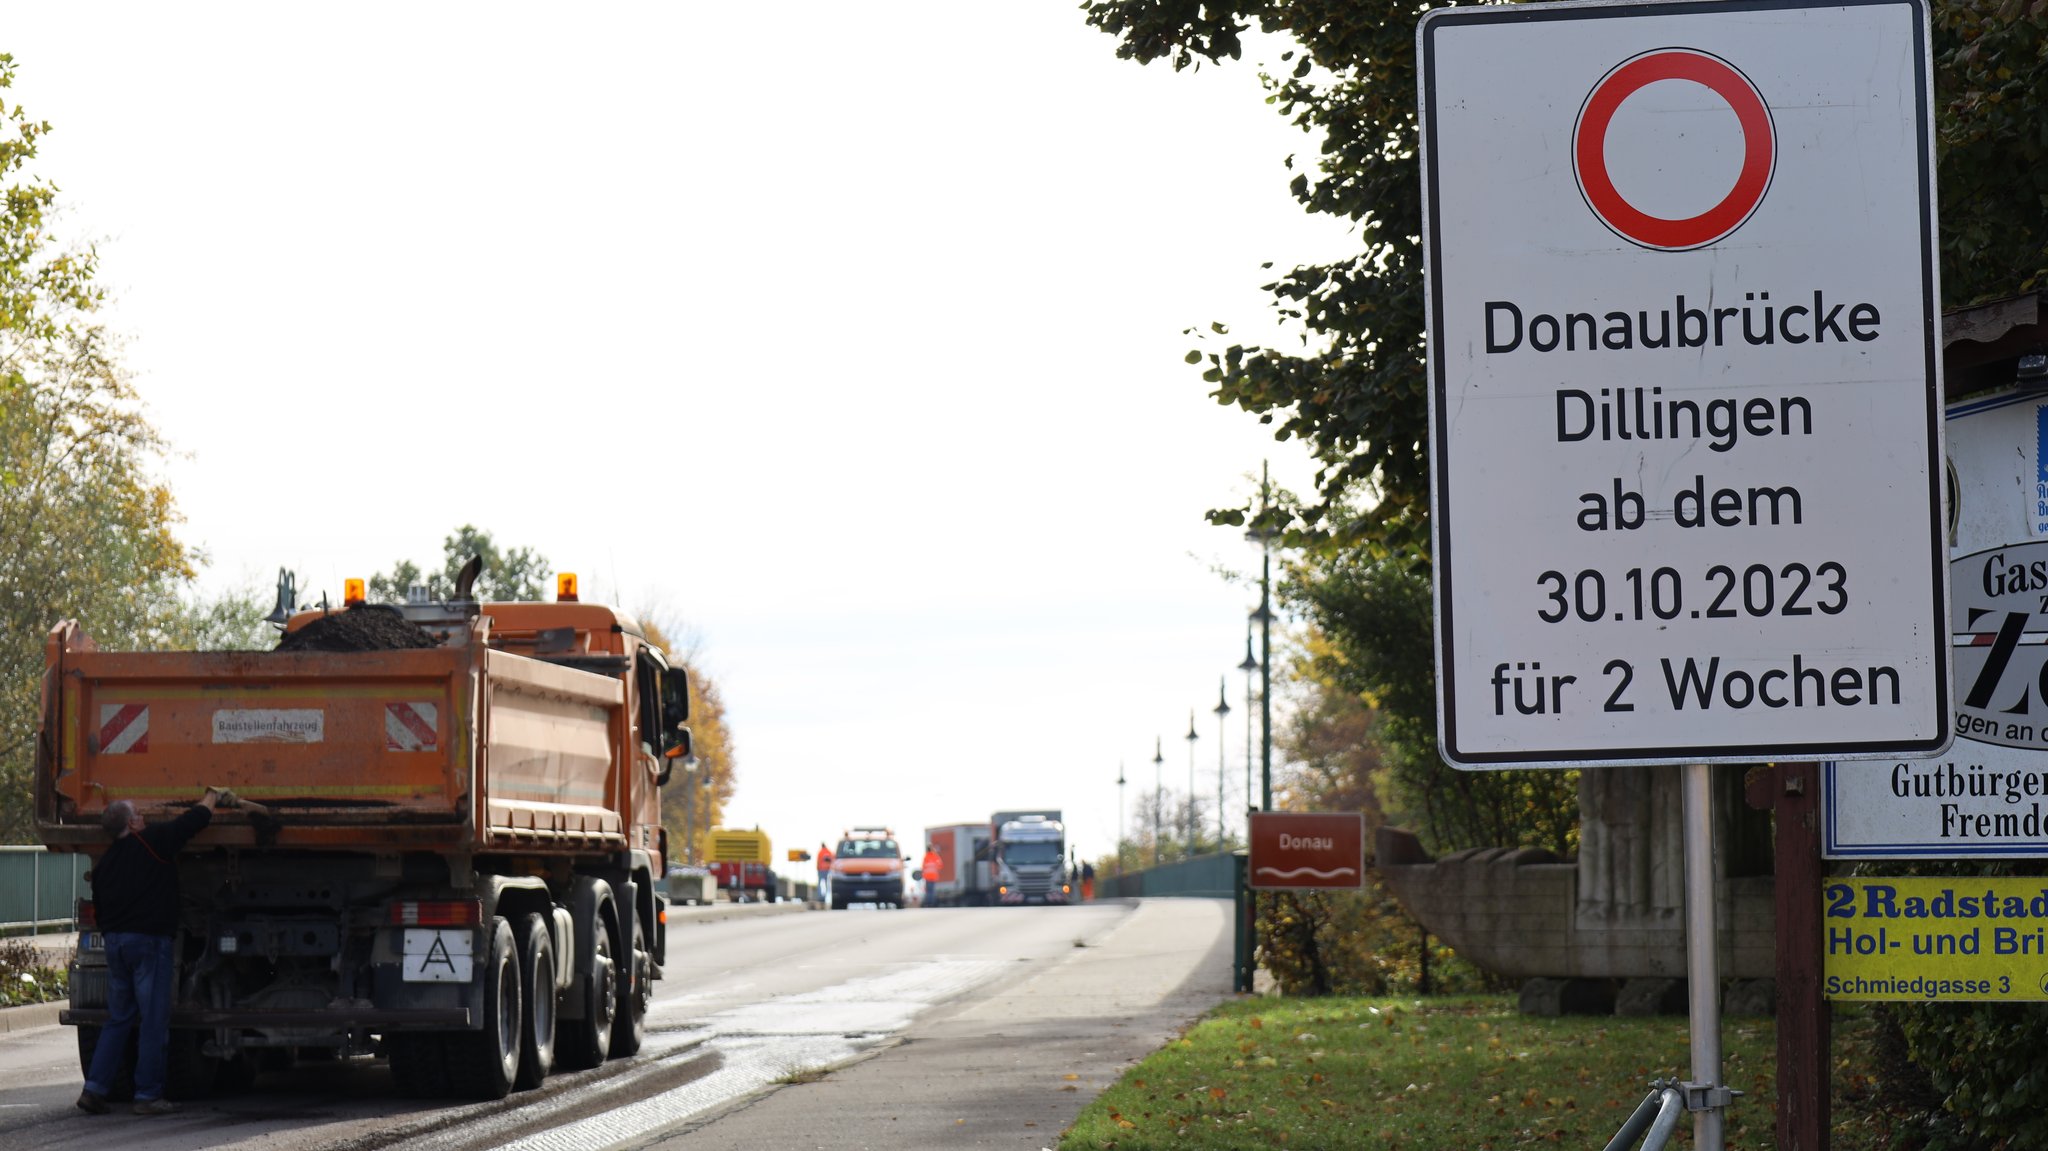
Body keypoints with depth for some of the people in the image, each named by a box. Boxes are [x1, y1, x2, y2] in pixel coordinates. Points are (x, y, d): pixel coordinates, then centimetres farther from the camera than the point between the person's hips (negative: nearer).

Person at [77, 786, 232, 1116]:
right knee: (154, 1021, 0)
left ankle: (94, 1089, 7)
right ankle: (148, 1095, 0)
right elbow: (196, 818, -2)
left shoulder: (103, 864, 13)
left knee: (118, 1019, 14)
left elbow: (100, 911, 18)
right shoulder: (151, 842, -7)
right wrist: (214, 795, 15)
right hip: (149, 940, -7)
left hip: (114, 941, 7)